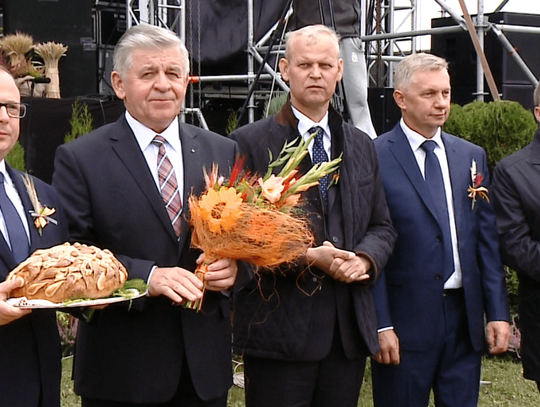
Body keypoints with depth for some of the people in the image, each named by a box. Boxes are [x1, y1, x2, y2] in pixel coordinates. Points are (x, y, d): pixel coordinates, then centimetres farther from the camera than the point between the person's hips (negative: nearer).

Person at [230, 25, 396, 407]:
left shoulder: (361, 145, 15)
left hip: (350, 326, 5)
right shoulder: (250, 143, -2)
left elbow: (382, 226, 16)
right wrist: (306, 258, -17)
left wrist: (365, 258, -6)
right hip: (279, 325, -5)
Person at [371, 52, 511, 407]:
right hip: (405, 321, -5)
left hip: (466, 316, 5)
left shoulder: (473, 157, 10)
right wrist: (381, 325, -12)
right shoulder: (375, 158, -7)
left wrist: (497, 312, 5)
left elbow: (488, 241, 10)